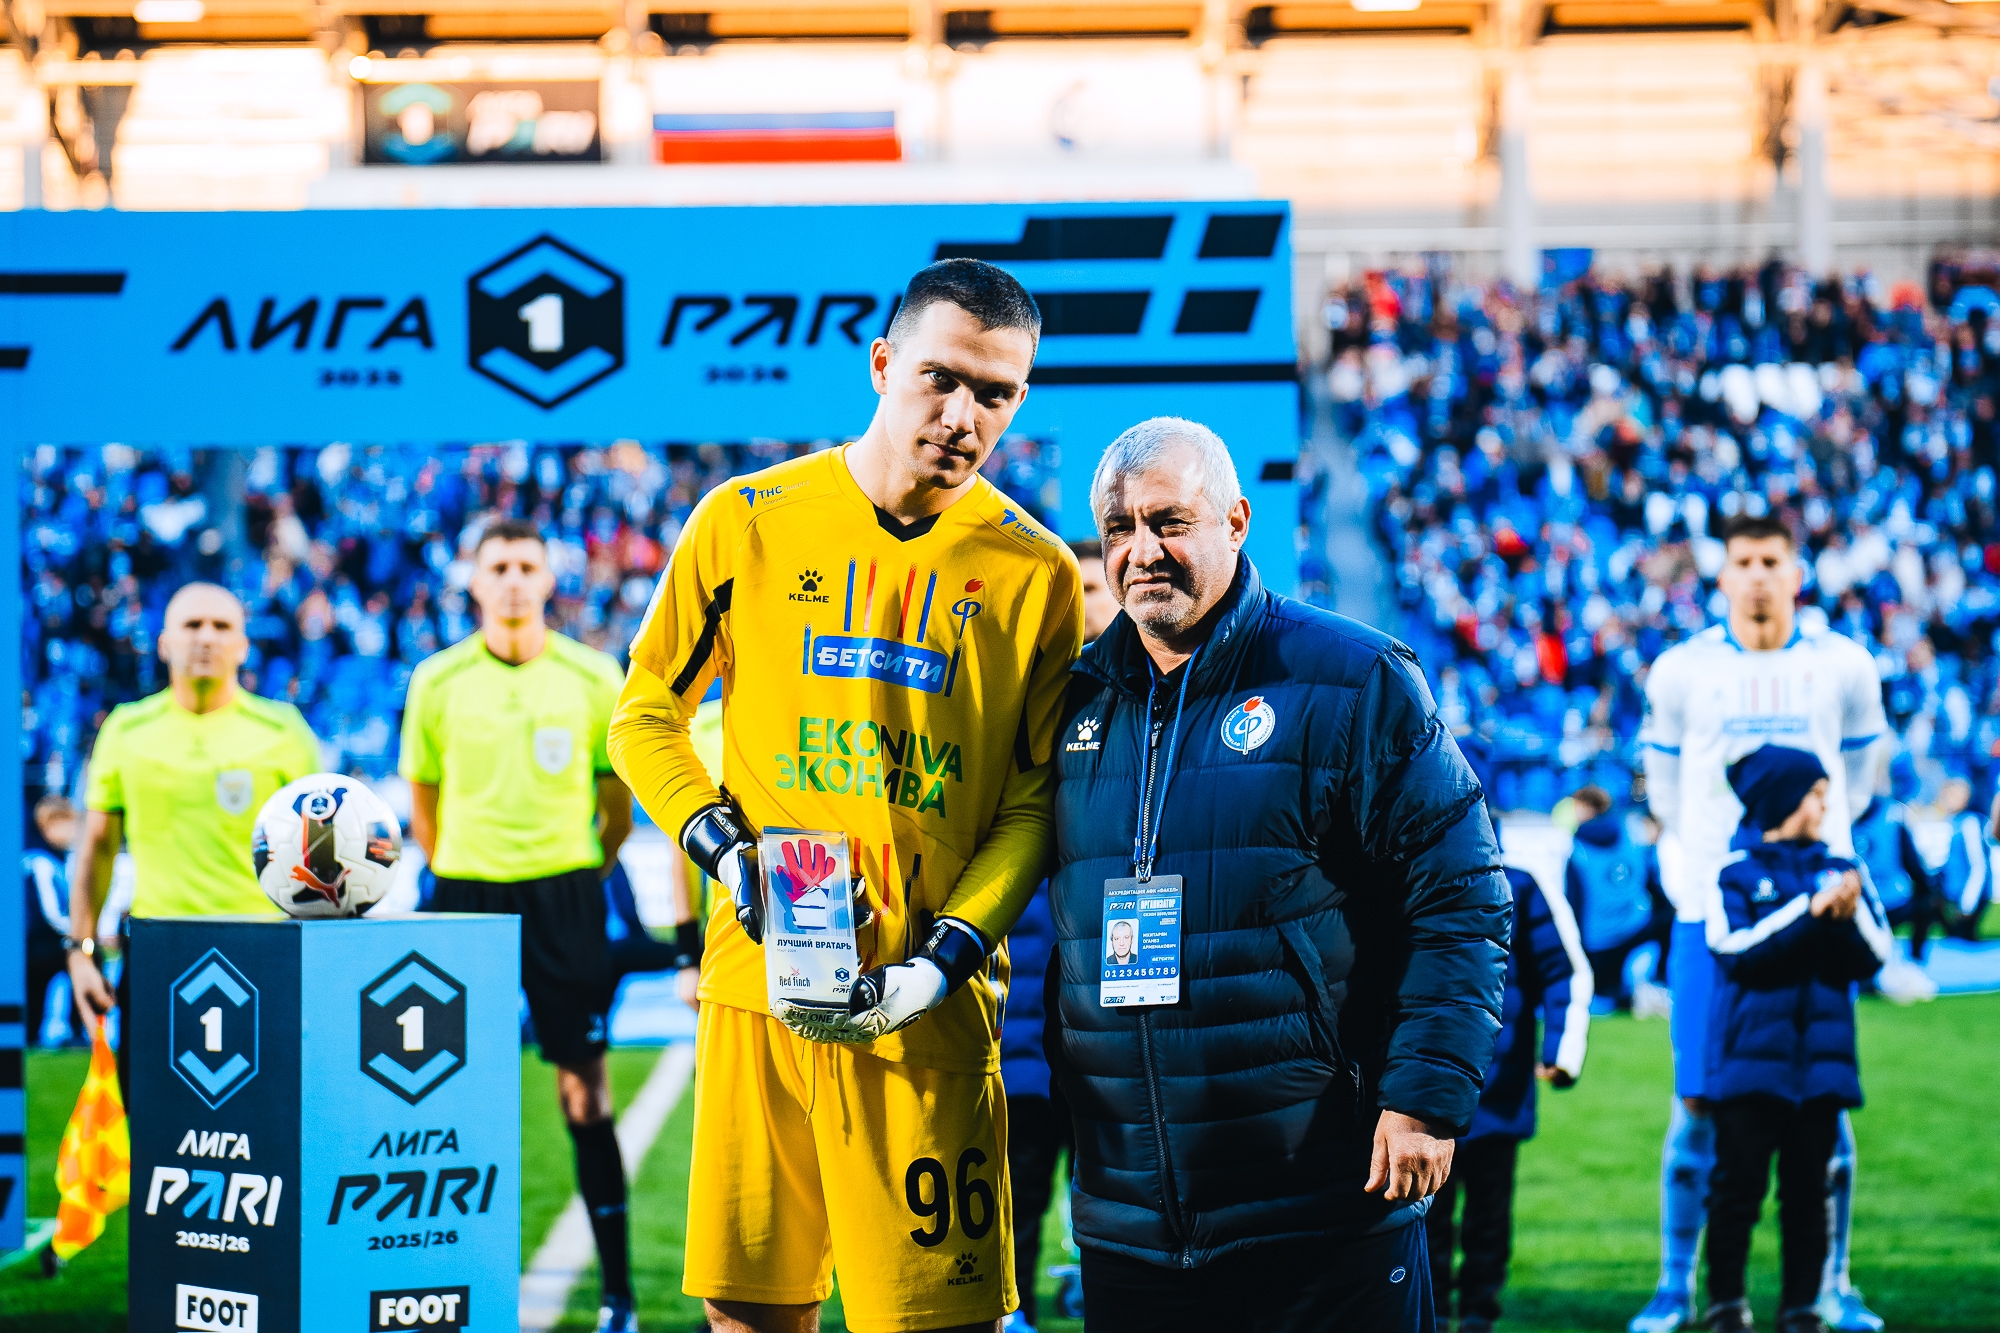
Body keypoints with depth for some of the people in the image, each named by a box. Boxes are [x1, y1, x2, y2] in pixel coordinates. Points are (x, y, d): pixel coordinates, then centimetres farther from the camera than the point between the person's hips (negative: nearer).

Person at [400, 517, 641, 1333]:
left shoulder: (593, 679, 1)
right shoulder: (437, 681, 3)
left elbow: (616, 797, 9)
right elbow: (422, 798, 13)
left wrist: (587, 878, 5)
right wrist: (456, 878, 9)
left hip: (564, 894, -1)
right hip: (466, 899, 1)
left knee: (585, 1092, -3)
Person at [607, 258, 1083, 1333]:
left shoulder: (1035, 574, 3)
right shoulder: (749, 519, 4)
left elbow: (1039, 799, 3)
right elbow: (645, 711, 12)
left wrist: (944, 960, -10)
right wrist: (722, 849, -4)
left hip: (928, 1010, -1)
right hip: (758, 984, 1)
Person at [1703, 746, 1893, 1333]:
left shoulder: (1842, 871, 10)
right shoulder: (1735, 873, 1)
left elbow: (1873, 957, 5)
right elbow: (1735, 945, -14)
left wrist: (1849, 916, -14)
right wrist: (1809, 910, -17)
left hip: (1821, 1059, 3)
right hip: (1750, 1058, -3)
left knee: (1808, 1190, 6)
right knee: (1739, 1185, -2)